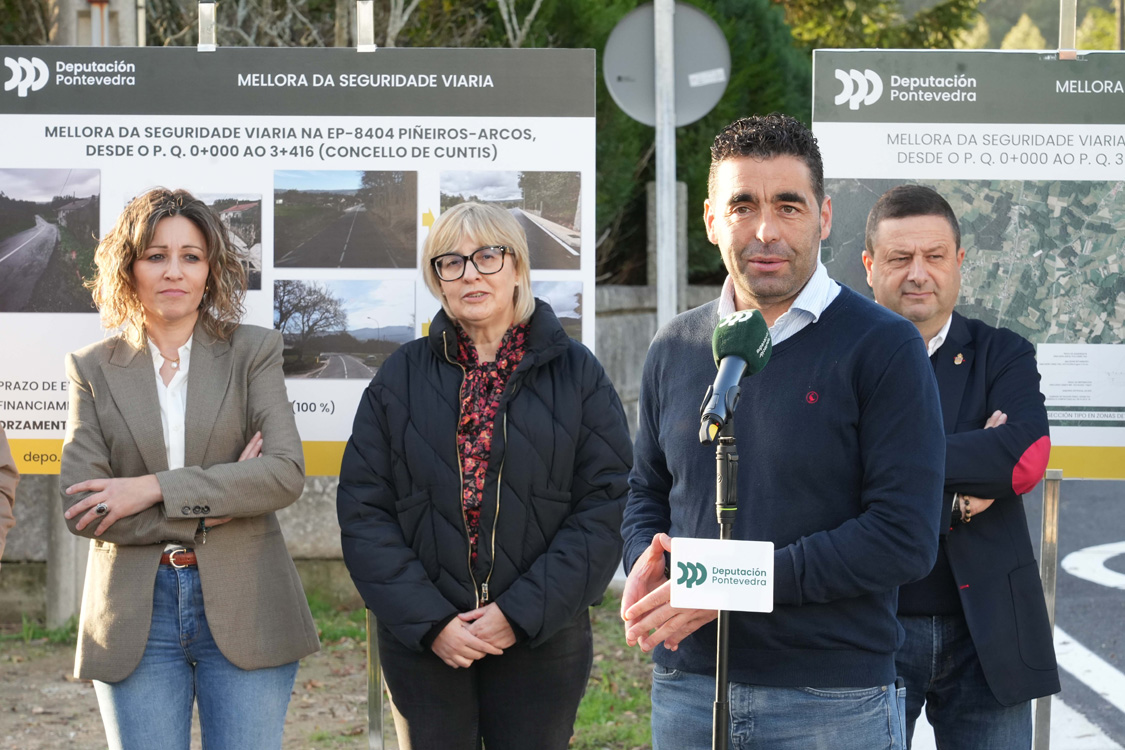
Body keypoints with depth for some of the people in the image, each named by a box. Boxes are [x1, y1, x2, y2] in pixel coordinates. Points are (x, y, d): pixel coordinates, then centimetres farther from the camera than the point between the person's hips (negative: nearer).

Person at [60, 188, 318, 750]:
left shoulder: (253, 353, 5)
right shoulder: (94, 368, 7)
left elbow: (287, 473, -9)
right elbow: (77, 504, -3)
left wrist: (154, 488, -14)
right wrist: (214, 503, -11)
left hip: (243, 611, -1)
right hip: (135, 614, 1)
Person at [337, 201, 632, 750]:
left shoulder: (576, 374, 2)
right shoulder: (400, 377, 5)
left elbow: (606, 506, -3)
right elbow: (363, 510, 1)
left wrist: (523, 611, -12)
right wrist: (429, 621, -10)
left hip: (541, 639, -1)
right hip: (423, 643, 1)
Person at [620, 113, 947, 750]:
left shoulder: (884, 348, -7)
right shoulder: (675, 349, 9)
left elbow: (905, 540, -14)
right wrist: (646, 563, -3)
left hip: (835, 698, -4)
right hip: (686, 688, 4)